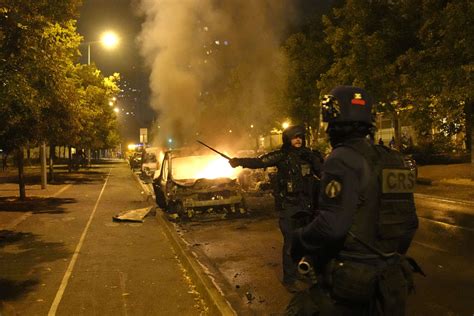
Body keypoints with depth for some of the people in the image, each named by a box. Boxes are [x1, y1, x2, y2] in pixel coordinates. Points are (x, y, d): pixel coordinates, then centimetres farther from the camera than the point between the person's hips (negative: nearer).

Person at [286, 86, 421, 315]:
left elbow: (332, 225, -27)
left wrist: (299, 241, -8)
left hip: (352, 281, -8)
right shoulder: (392, 159, 7)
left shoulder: (342, 159, -17)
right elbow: (409, 222, 13)